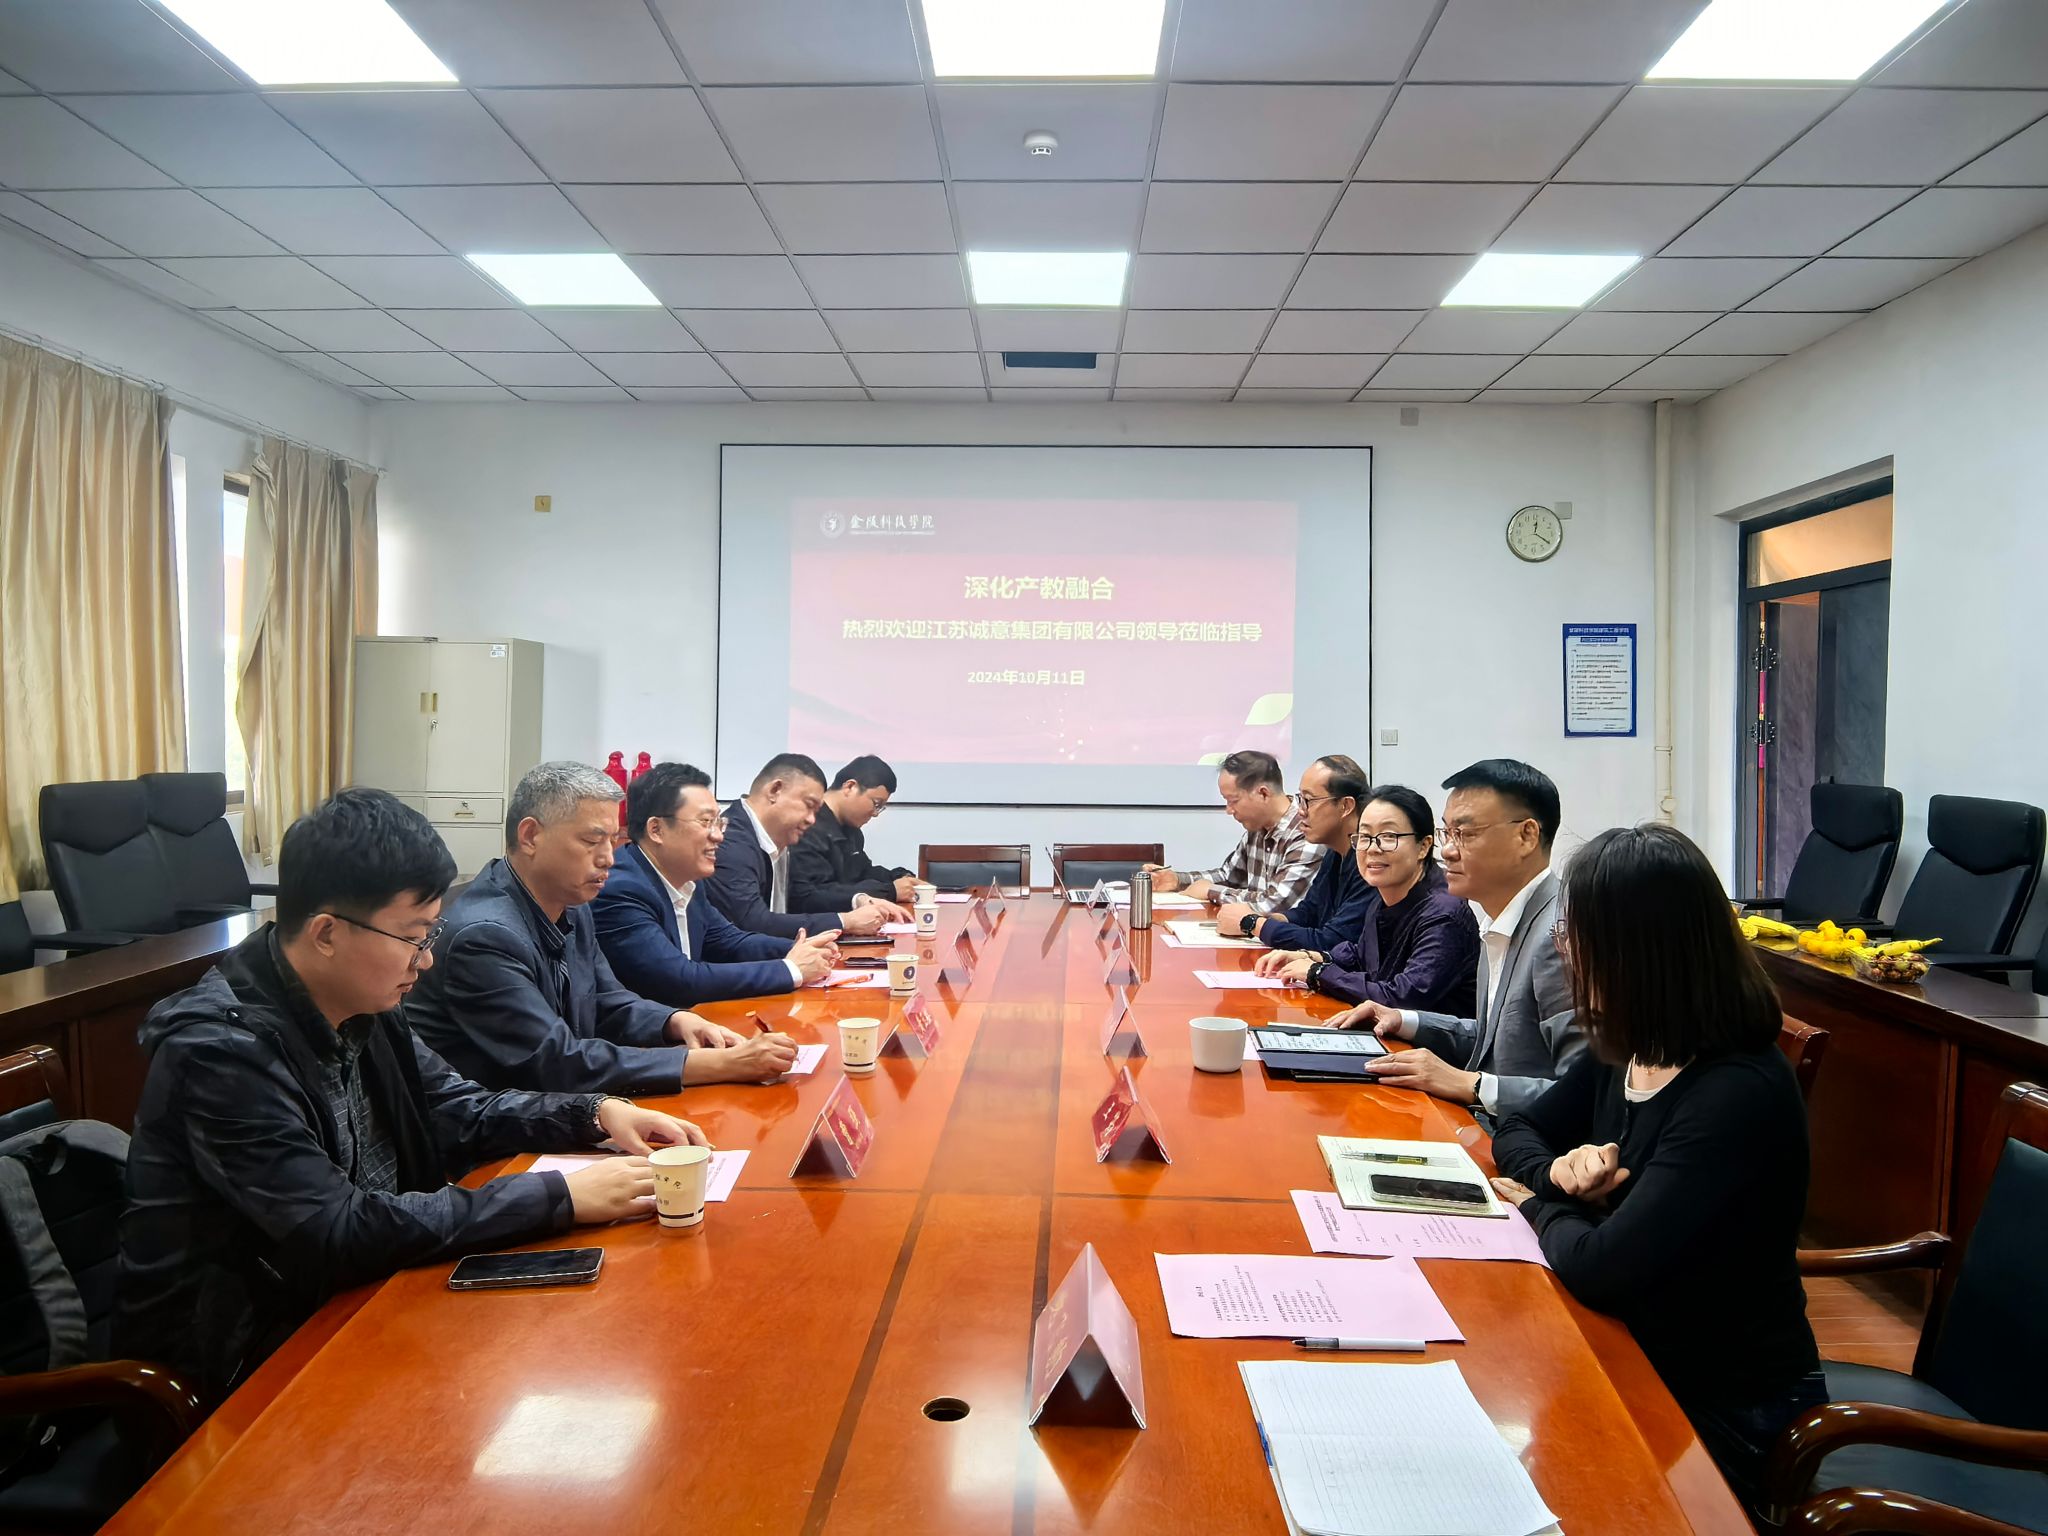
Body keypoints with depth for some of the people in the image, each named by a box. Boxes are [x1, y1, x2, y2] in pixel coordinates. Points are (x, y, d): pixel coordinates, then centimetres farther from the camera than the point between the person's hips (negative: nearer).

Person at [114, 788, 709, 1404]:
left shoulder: (363, 1006, -3)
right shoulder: (220, 1049, -25)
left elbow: (459, 1111, 11)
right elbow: (340, 1235, -29)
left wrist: (598, 1113, -6)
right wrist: (559, 1197, -29)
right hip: (235, 1359, -6)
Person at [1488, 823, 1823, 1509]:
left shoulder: (1738, 1095, -28)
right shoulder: (1623, 1051, -4)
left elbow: (1599, 1268, -32)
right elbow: (1517, 1133, 11)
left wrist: (1543, 1206, -11)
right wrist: (1558, 1169, -11)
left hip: (1724, 1410, -6)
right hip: (1641, 1358, 7)